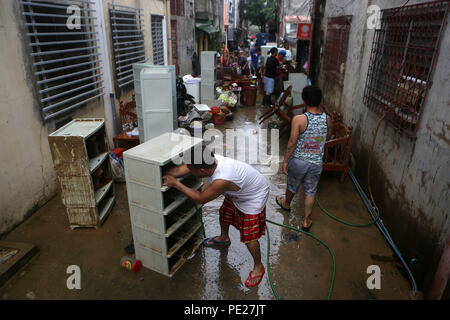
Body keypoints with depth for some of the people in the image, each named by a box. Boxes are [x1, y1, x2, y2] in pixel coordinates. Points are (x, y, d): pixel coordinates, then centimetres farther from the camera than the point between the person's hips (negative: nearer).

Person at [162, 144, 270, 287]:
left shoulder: (222, 180, -44)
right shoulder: (210, 160, -23)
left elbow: (201, 198, -27)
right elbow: (178, 170, -13)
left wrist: (176, 184, -23)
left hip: (253, 199, -8)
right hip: (237, 193, 8)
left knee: (249, 237, -1)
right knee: (224, 213, 27)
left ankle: (258, 267, 25)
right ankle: (223, 238, 56)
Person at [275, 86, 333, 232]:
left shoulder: (299, 119, -20)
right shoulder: (327, 119, -6)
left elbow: (292, 143, -17)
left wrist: (286, 161, -5)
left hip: (298, 161, -2)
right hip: (316, 163, 3)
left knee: (292, 185, 24)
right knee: (310, 192, 16)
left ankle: (286, 203, 52)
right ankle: (306, 221, 27)